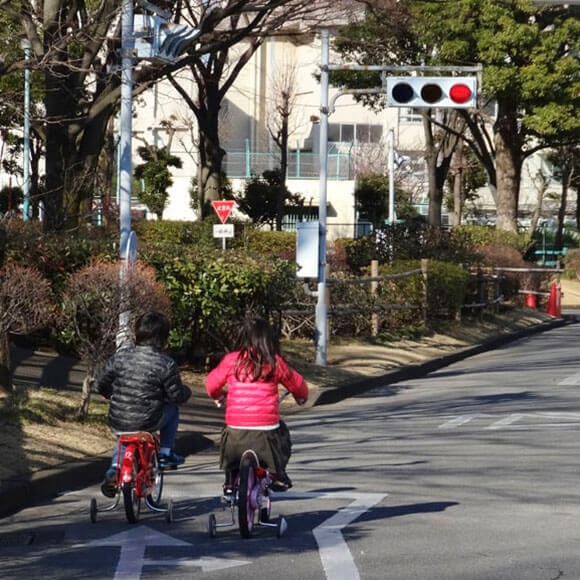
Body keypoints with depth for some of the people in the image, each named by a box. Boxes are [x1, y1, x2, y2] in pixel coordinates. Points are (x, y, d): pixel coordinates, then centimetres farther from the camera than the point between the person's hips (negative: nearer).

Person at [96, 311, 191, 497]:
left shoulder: (121, 356, -1)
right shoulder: (166, 364, -11)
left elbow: (101, 382, 7)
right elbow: (176, 396, -6)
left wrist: (110, 393, 29)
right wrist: (186, 392, 17)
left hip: (118, 422, 4)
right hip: (147, 422, -4)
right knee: (172, 411, 28)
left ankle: (114, 469, 22)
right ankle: (165, 454, 30)